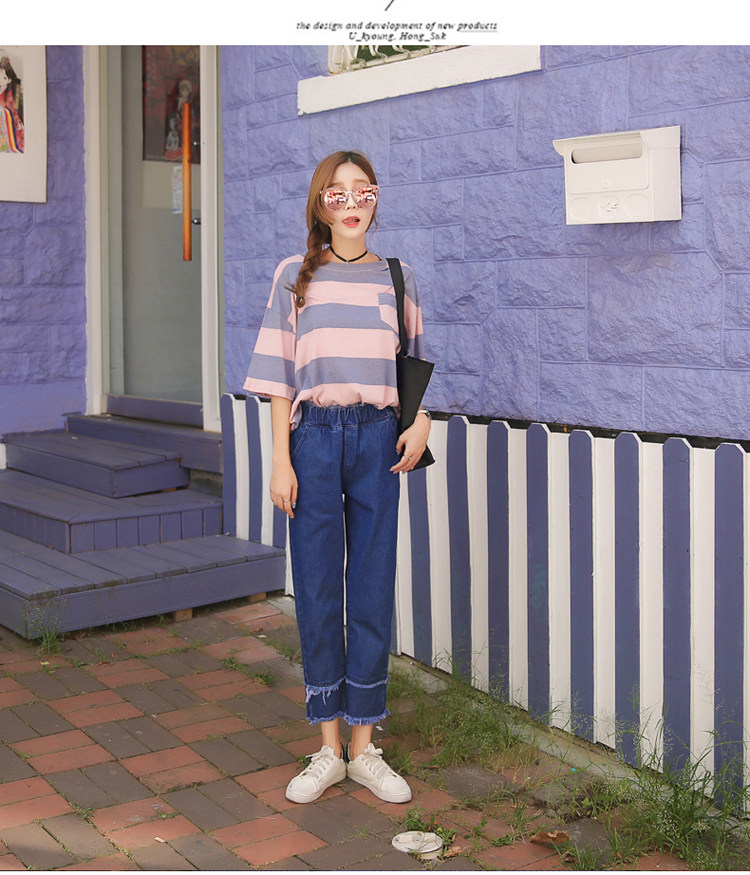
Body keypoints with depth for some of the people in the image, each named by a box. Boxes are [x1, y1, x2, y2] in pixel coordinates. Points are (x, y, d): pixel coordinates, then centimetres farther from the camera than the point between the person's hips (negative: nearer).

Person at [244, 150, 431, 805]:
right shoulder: (296, 276, 6)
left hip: (378, 438, 1)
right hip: (313, 436, -1)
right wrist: (281, 459, -4)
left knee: (373, 591, 3)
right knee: (317, 591, 2)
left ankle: (364, 745, 15)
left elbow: (416, 363, 15)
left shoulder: (397, 277, 10)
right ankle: (328, 748, 14)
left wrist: (422, 420, -4)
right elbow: (280, 375, 3)